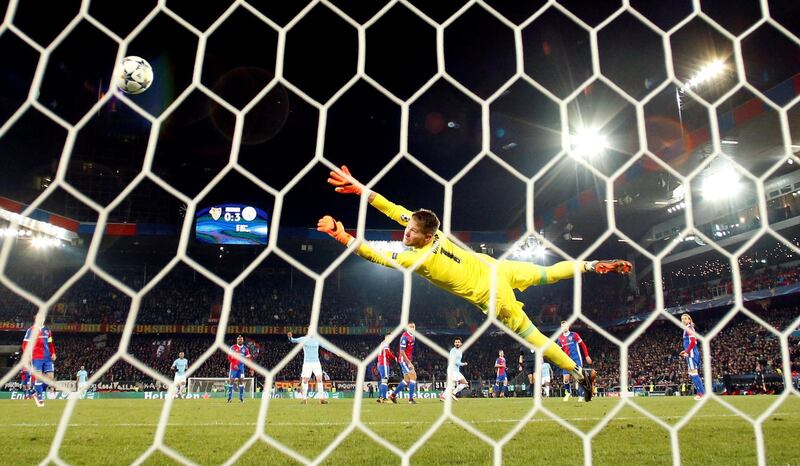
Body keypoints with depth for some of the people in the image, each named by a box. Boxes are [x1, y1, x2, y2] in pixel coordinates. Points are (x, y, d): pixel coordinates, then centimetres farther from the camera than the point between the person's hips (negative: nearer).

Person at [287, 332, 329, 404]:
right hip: (307, 363, -1)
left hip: (316, 362, 1)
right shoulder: (303, 339, 0)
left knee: (319, 379, -7)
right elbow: (293, 340, -6)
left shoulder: (317, 340, 4)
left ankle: (321, 398, -2)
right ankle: (304, 398, 9)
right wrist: (290, 337, -30)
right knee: (305, 380, -3)